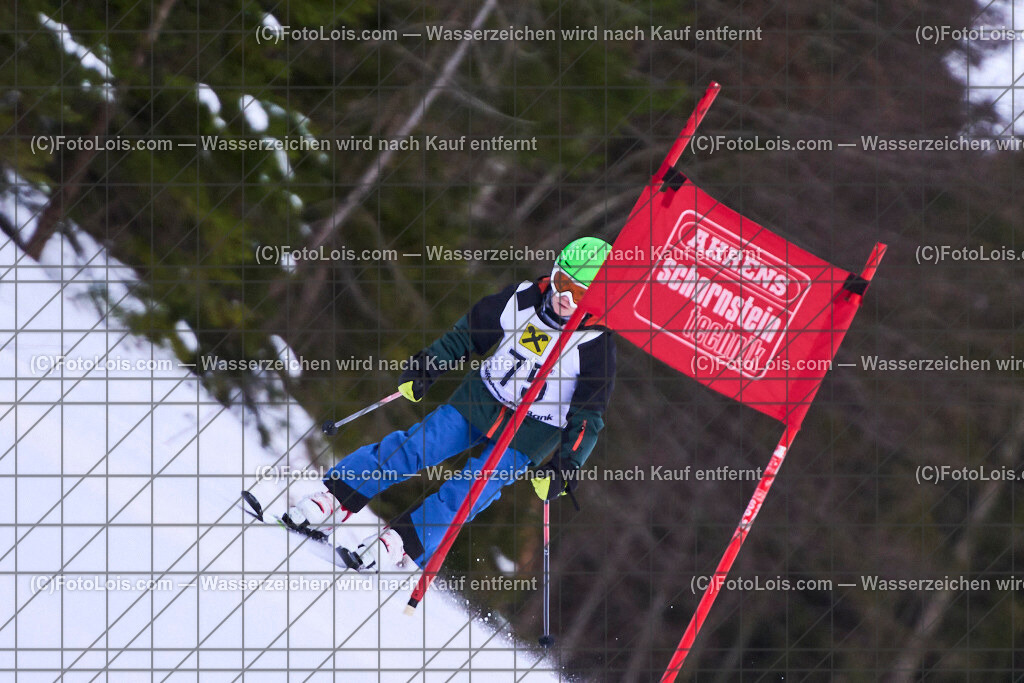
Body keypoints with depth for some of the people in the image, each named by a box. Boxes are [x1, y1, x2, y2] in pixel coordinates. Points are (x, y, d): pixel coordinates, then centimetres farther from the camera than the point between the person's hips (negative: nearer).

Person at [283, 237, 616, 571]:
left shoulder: (597, 346, -19)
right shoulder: (523, 299, -9)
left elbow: (588, 417, -11)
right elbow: (470, 331, 7)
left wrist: (566, 464, -18)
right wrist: (428, 365, 6)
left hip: (530, 433, -3)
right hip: (483, 398, 3)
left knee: (470, 491, -18)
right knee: (415, 447, -9)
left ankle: (401, 544, -15)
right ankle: (336, 499, -6)